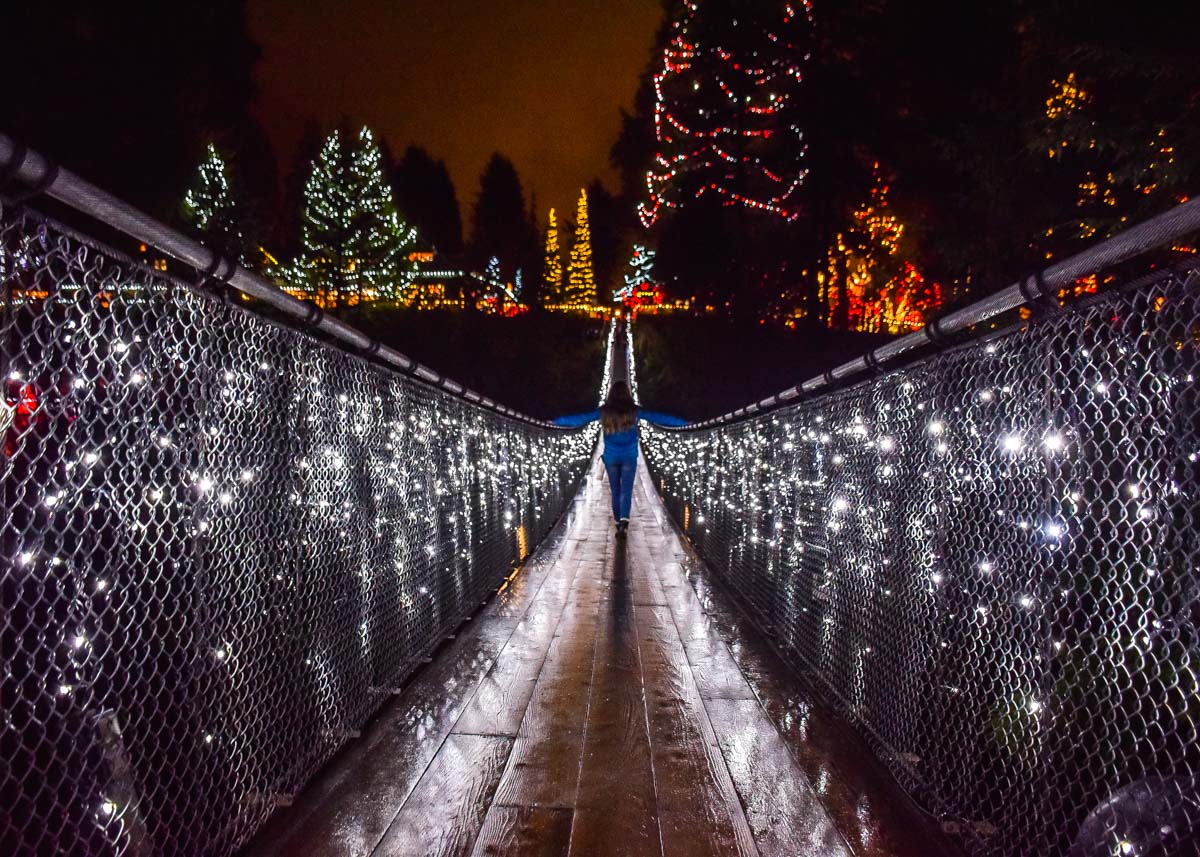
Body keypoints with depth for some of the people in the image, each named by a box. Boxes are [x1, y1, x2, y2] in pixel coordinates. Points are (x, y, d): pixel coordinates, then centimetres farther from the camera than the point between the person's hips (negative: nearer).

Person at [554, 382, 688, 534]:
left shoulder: (604, 411, -4)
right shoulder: (634, 410, -6)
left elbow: (580, 418, 0)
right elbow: (658, 418, -2)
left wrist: (557, 421, 12)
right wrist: (684, 422, 5)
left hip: (611, 457, 1)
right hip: (629, 457, -1)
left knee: (615, 491, 12)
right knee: (626, 491, -4)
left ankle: (618, 522, 16)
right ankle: (624, 521, -24)